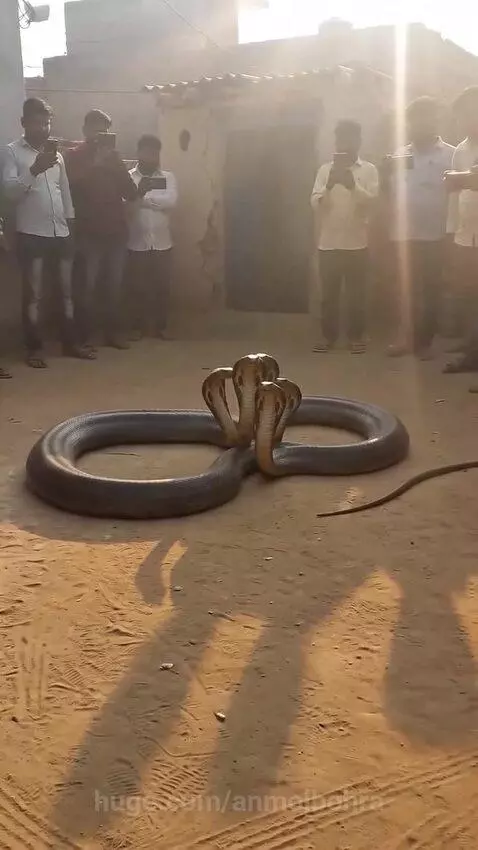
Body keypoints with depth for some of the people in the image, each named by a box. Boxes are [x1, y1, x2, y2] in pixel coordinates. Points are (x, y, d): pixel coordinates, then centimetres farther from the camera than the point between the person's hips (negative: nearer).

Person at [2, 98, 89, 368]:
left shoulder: (56, 152, 15)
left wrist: (71, 223, 14)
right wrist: (34, 170, -25)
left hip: (61, 232, 5)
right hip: (31, 234, -5)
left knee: (67, 290, 9)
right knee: (34, 294, -2)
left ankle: (70, 342, 18)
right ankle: (35, 348, 5)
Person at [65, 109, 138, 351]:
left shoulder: (112, 156, 13)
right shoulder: (74, 156, 3)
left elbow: (131, 192, 6)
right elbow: (70, 184, -14)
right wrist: (94, 164, -18)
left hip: (116, 230, 4)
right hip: (90, 232, -4)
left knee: (115, 284, 4)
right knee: (90, 285, -6)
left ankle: (113, 331, 13)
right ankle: (87, 335, -1)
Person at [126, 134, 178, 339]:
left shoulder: (168, 177, 8)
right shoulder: (128, 177, 1)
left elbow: (171, 200, -10)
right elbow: (125, 204, -13)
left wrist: (144, 197, -11)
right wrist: (156, 199, -17)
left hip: (162, 243, 2)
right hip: (137, 243, -2)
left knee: (162, 287, 4)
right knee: (138, 287, 3)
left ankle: (160, 326, 15)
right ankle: (139, 326, 15)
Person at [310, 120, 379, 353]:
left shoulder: (369, 170, 4)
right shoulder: (325, 169, 9)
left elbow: (370, 199, -10)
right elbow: (315, 203, 0)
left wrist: (352, 185, -27)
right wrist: (329, 186, -19)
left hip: (356, 242, -1)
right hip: (328, 242, 2)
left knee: (356, 293, 3)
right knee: (329, 293, 5)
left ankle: (356, 336, 13)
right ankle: (328, 335, 15)